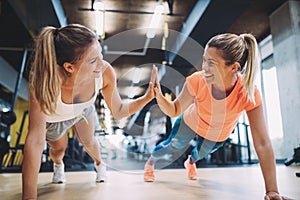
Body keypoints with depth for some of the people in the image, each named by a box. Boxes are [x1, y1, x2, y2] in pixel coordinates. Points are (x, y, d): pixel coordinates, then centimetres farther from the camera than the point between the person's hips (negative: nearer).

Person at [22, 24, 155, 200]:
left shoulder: (106, 73, -38)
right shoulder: (45, 83, -46)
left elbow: (118, 111, -21)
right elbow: (35, 142, -43)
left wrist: (147, 97, -37)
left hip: (83, 111, 2)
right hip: (52, 119, -1)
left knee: (89, 142, 23)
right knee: (59, 148, 24)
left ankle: (99, 163, 60)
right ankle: (58, 164, 64)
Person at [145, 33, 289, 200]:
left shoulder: (248, 92, -40)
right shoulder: (197, 81, -38)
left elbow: (262, 144, -37)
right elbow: (174, 111, -24)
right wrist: (159, 97, -46)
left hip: (217, 136, 1)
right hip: (191, 122, -1)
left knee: (202, 152, 27)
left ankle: (190, 162, 67)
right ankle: (150, 162, 54)